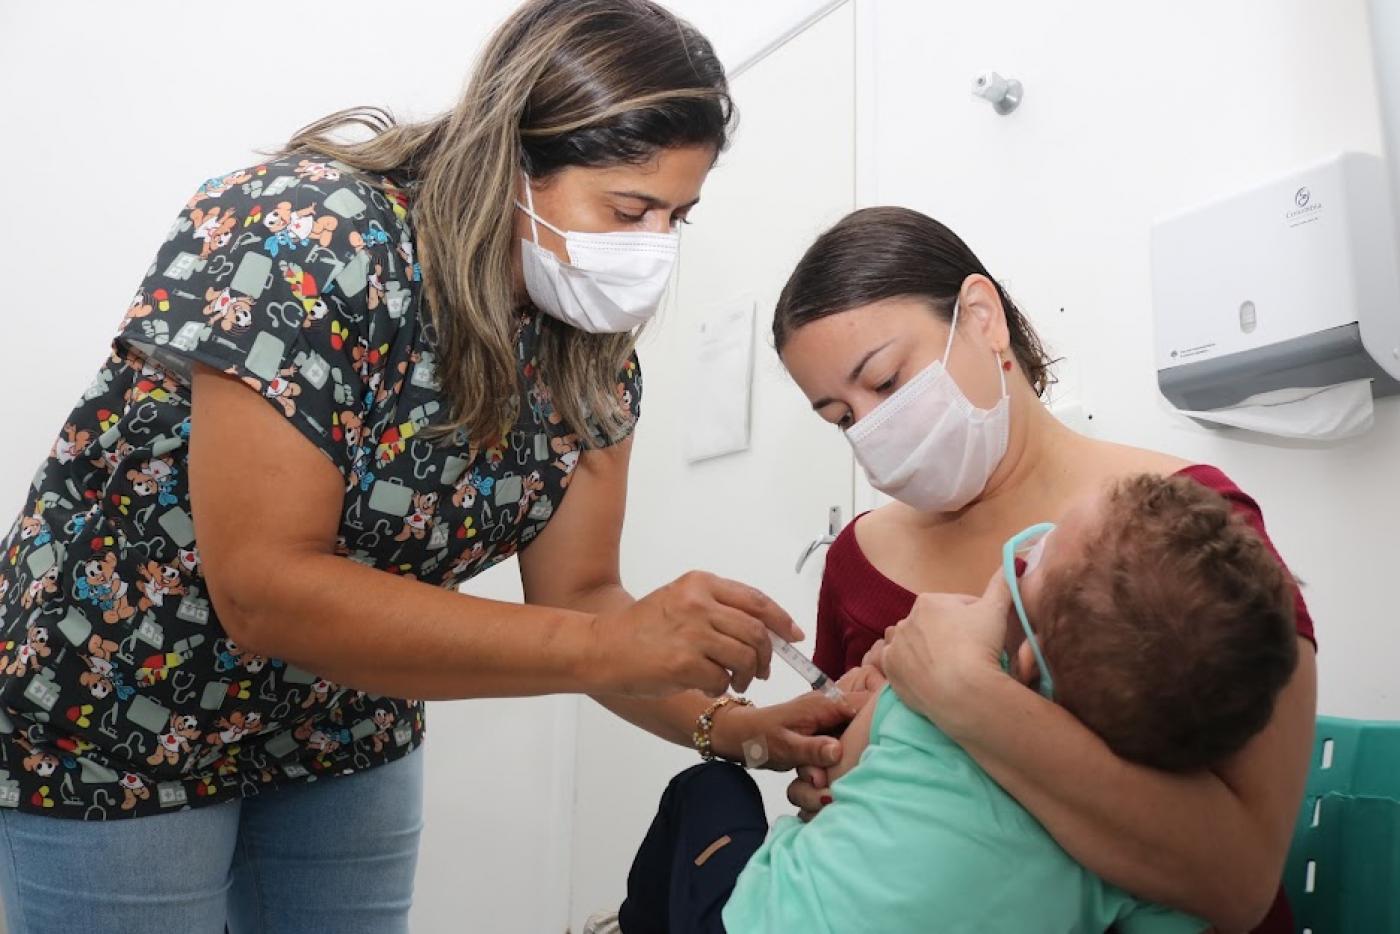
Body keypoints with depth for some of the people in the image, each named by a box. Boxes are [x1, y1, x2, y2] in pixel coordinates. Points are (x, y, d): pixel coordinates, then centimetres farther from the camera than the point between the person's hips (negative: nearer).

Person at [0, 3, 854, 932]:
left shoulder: (589, 343, -11)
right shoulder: (308, 240, -29)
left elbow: (576, 594, -6)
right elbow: (264, 592, -32)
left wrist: (728, 726, -21)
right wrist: (611, 647, -35)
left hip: (346, 733, 6)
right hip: (109, 722, -5)